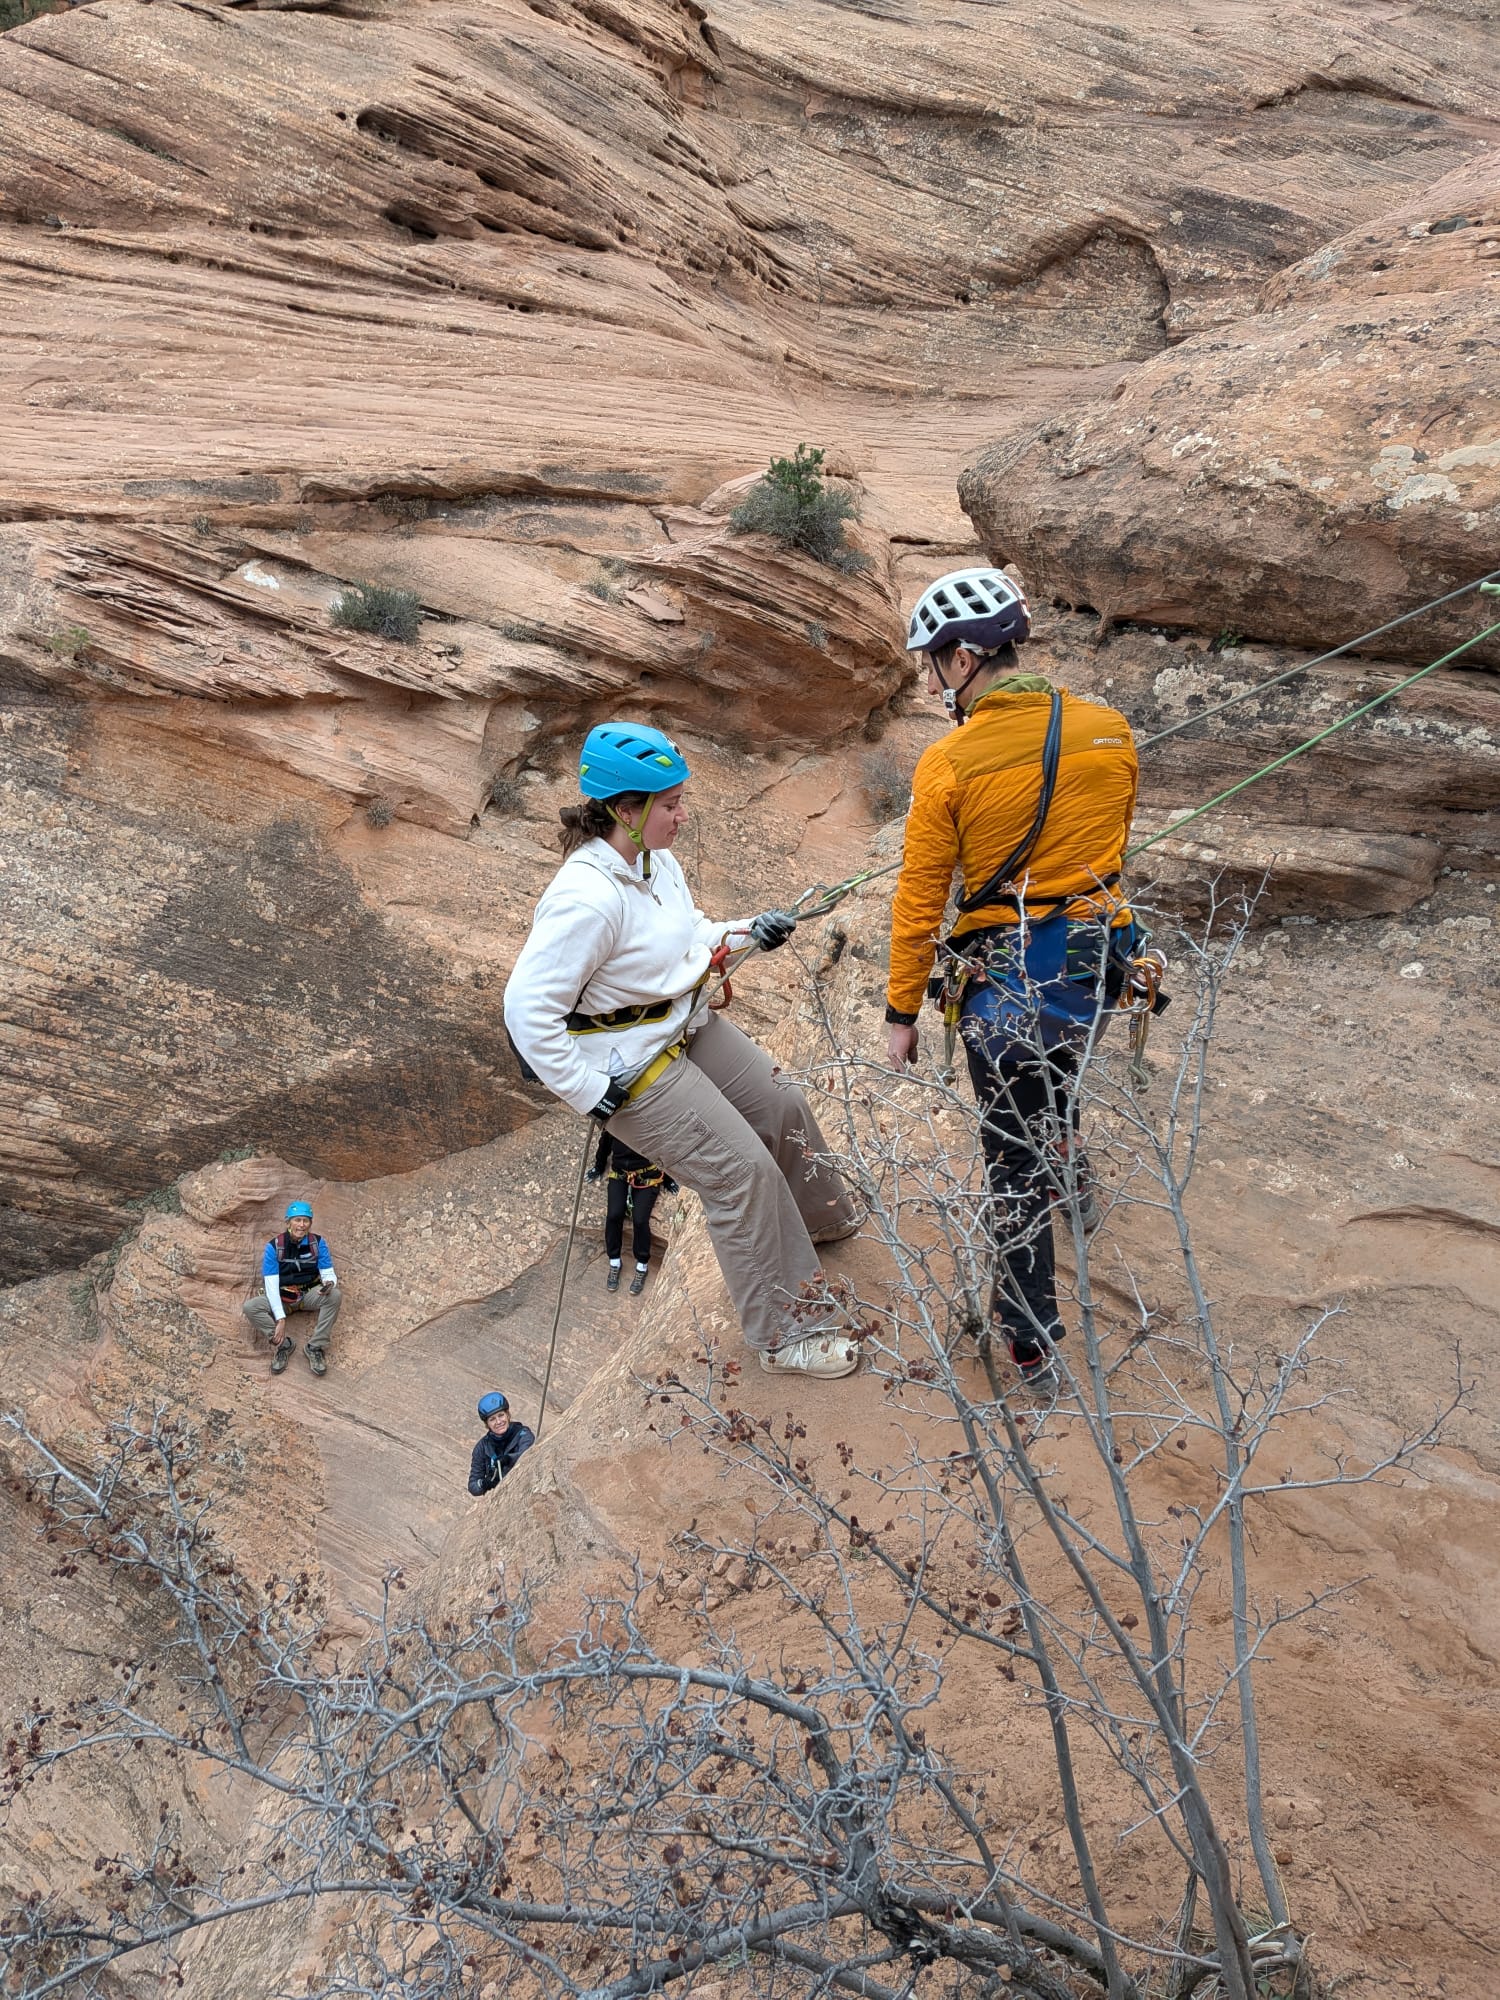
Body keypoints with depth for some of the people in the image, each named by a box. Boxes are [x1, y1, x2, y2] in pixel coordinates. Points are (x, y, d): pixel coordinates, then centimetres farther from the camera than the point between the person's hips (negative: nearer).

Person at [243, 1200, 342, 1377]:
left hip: (310, 1296, 1)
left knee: (335, 1296, -29)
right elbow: (271, 1285, -16)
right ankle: (284, 1343, -19)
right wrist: (280, 1319, -25)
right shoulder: (274, 1246, -12)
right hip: (281, 1299, -1)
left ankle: (316, 1347, -22)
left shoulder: (318, 1243, -7)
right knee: (250, 1307, -26)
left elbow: (329, 1274, -6)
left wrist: (329, 1283, -33)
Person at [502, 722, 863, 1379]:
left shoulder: (656, 860, -3)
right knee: (741, 1168, -9)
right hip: (631, 1066, -9)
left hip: (689, 1024, 9)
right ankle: (785, 1334, 6)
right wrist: (590, 1093, -25)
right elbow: (528, 1010, -31)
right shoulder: (587, 898, -32)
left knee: (782, 1109, 18)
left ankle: (820, 1216, 49)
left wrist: (748, 932, -2)